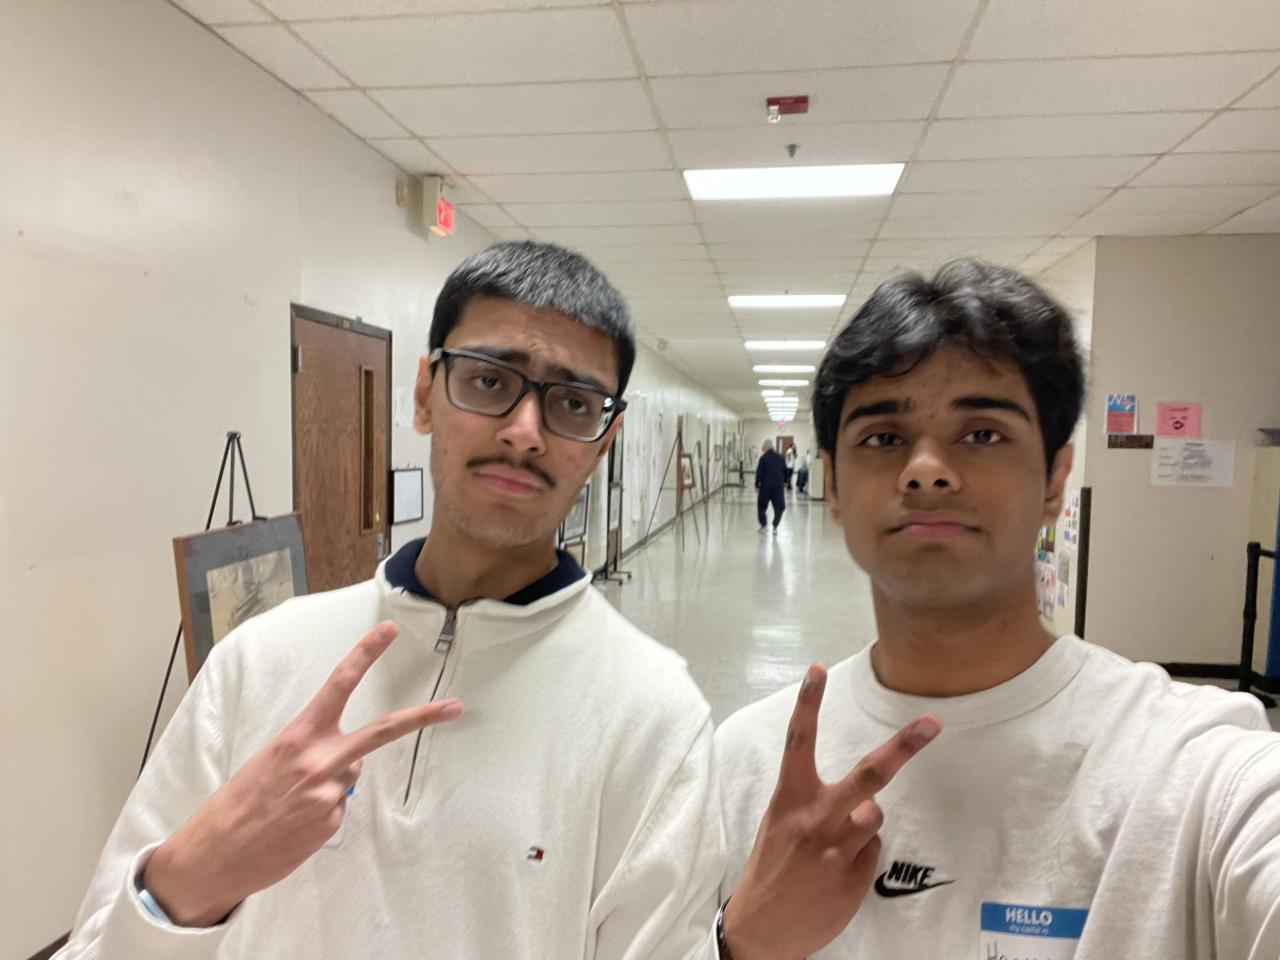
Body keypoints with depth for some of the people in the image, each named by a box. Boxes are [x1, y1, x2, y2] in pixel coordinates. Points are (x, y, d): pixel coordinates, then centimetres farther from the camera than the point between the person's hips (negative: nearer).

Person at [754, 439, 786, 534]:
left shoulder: (763, 458, -6)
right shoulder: (780, 457, 7)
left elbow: (759, 472, -8)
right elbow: (785, 471, 14)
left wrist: (757, 485, -3)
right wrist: (785, 482, 26)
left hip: (766, 486, -3)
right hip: (779, 486, 3)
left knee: (762, 506, 11)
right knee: (779, 507, 10)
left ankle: (763, 525, 9)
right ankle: (775, 527, 5)